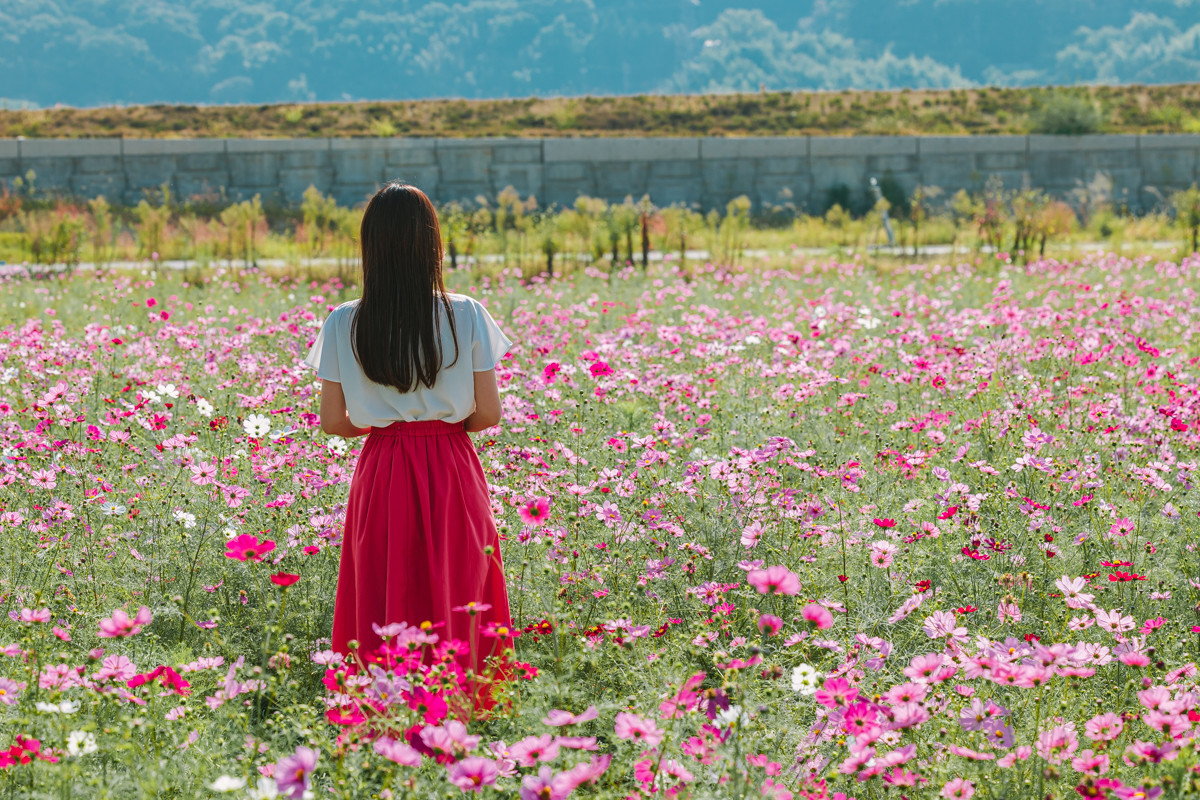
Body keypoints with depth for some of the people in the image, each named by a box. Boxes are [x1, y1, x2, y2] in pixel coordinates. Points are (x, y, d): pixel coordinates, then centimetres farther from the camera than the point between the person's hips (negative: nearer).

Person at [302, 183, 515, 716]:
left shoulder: (342, 326, -6)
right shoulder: (467, 317, -8)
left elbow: (334, 422, -1)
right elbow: (488, 414, -5)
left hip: (381, 477, 1)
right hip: (453, 474, 0)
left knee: (382, 611, 8)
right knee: (455, 605, 8)